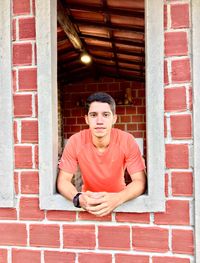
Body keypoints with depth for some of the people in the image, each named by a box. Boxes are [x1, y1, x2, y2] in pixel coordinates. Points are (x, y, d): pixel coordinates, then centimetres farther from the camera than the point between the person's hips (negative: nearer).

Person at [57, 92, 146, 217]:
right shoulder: (75, 141, -15)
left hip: (119, 199, 0)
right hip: (88, 200, 1)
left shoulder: (127, 140, -17)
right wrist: (78, 198, -30)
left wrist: (118, 198, -33)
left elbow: (140, 181, -15)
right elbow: (63, 180, -11)